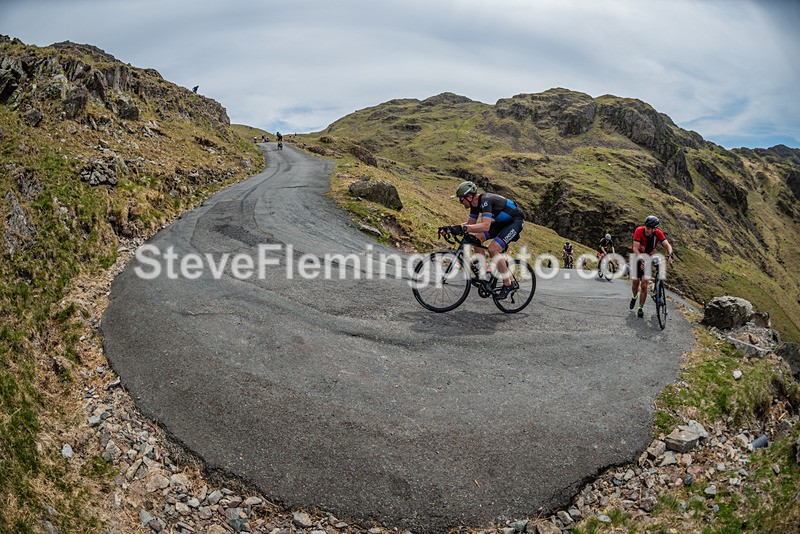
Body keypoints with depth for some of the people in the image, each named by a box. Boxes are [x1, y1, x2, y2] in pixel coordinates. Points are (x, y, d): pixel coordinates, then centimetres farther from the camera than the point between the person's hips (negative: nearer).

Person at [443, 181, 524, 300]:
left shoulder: (485, 201, -30)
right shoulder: (475, 203, -2)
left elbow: (485, 226, -42)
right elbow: (470, 223, 6)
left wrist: (463, 228, -50)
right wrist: (452, 228, -8)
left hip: (515, 221, -9)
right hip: (502, 222, 9)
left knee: (493, 249, -23)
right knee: (476, 238, -3)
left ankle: (507, 284, -11)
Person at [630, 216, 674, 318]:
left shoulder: (658, 233, -17)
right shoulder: (639, 231, -23)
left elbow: (667, 245, -20)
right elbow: (635, 248, -30)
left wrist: (670, 255, -41)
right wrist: (641, 259, -44)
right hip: (637, 257, -1)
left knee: (644, 285, -10)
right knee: (635, 282, -4)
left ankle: (640, 308, 0)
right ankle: (634, 296, 31)